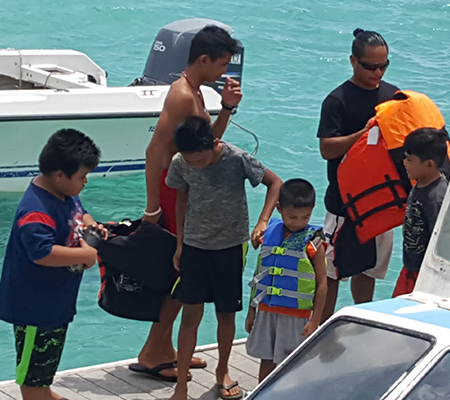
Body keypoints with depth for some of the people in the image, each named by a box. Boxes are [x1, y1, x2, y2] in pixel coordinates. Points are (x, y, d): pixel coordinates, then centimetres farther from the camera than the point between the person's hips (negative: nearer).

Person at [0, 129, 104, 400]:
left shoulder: (67, 194, 1)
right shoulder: (36, 211, -32)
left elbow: (80, 213, 21)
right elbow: (43, 253, -40)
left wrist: (91, 225, -2)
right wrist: (86, 255, -30)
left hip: (57, 299, 11)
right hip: (35, 304, -11)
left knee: (50, 355, 29)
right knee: (34, 361, 5)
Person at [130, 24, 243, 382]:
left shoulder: (195, 93, 13)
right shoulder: (182, 95, -18)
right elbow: (155, 150, -23)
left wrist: (227, 108, 7)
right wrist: (153, 207, -23)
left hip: (188, 189, 10)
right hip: (174, 190, -10)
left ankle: (164, 349, 25)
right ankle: (151, 355, 2)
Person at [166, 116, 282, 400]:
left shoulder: (237, 159, -19)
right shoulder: (180, 164, -11)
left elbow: (275, 183, -9)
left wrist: (263, 222, -21)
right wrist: (180, 244, 10)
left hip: (230, 247, -1)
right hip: (194, 246, 1)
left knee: (226, 313, 10)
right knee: (191, 314, -2)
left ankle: (222, 371, 34)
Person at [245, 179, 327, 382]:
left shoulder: (313, 243, -9)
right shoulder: (270, 233, 3)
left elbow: (321, 283, -7)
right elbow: (259, 273, 11)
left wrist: (315, 320, -10)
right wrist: (252, 310, 14)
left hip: (295, 316, -4)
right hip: (266, 311, 4)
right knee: (266, 363, 13)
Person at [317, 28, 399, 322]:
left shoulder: (393, 95, 7)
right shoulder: (338, 100, -11)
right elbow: (327, 148, -18)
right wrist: (363, 134, -30)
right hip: (345, 201, -5)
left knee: (369, 268, 17)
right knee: (332, 270, -1)